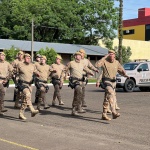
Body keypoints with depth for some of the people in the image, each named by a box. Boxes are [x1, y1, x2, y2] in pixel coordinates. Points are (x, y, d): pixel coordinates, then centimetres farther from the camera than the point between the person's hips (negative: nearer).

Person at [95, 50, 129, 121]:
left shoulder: (116, 62, 7)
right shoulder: (104, 61, -9)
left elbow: (121, 70, 14)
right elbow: (97, 65, -26)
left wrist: (124, 74, -8)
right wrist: (104, 57, -24)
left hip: (113, 81, 6)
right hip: (106, 81, -6)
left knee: (107, 98, 12)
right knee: (111, 94, -27)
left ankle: (104, 114, 20)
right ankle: (114, 112, -38)